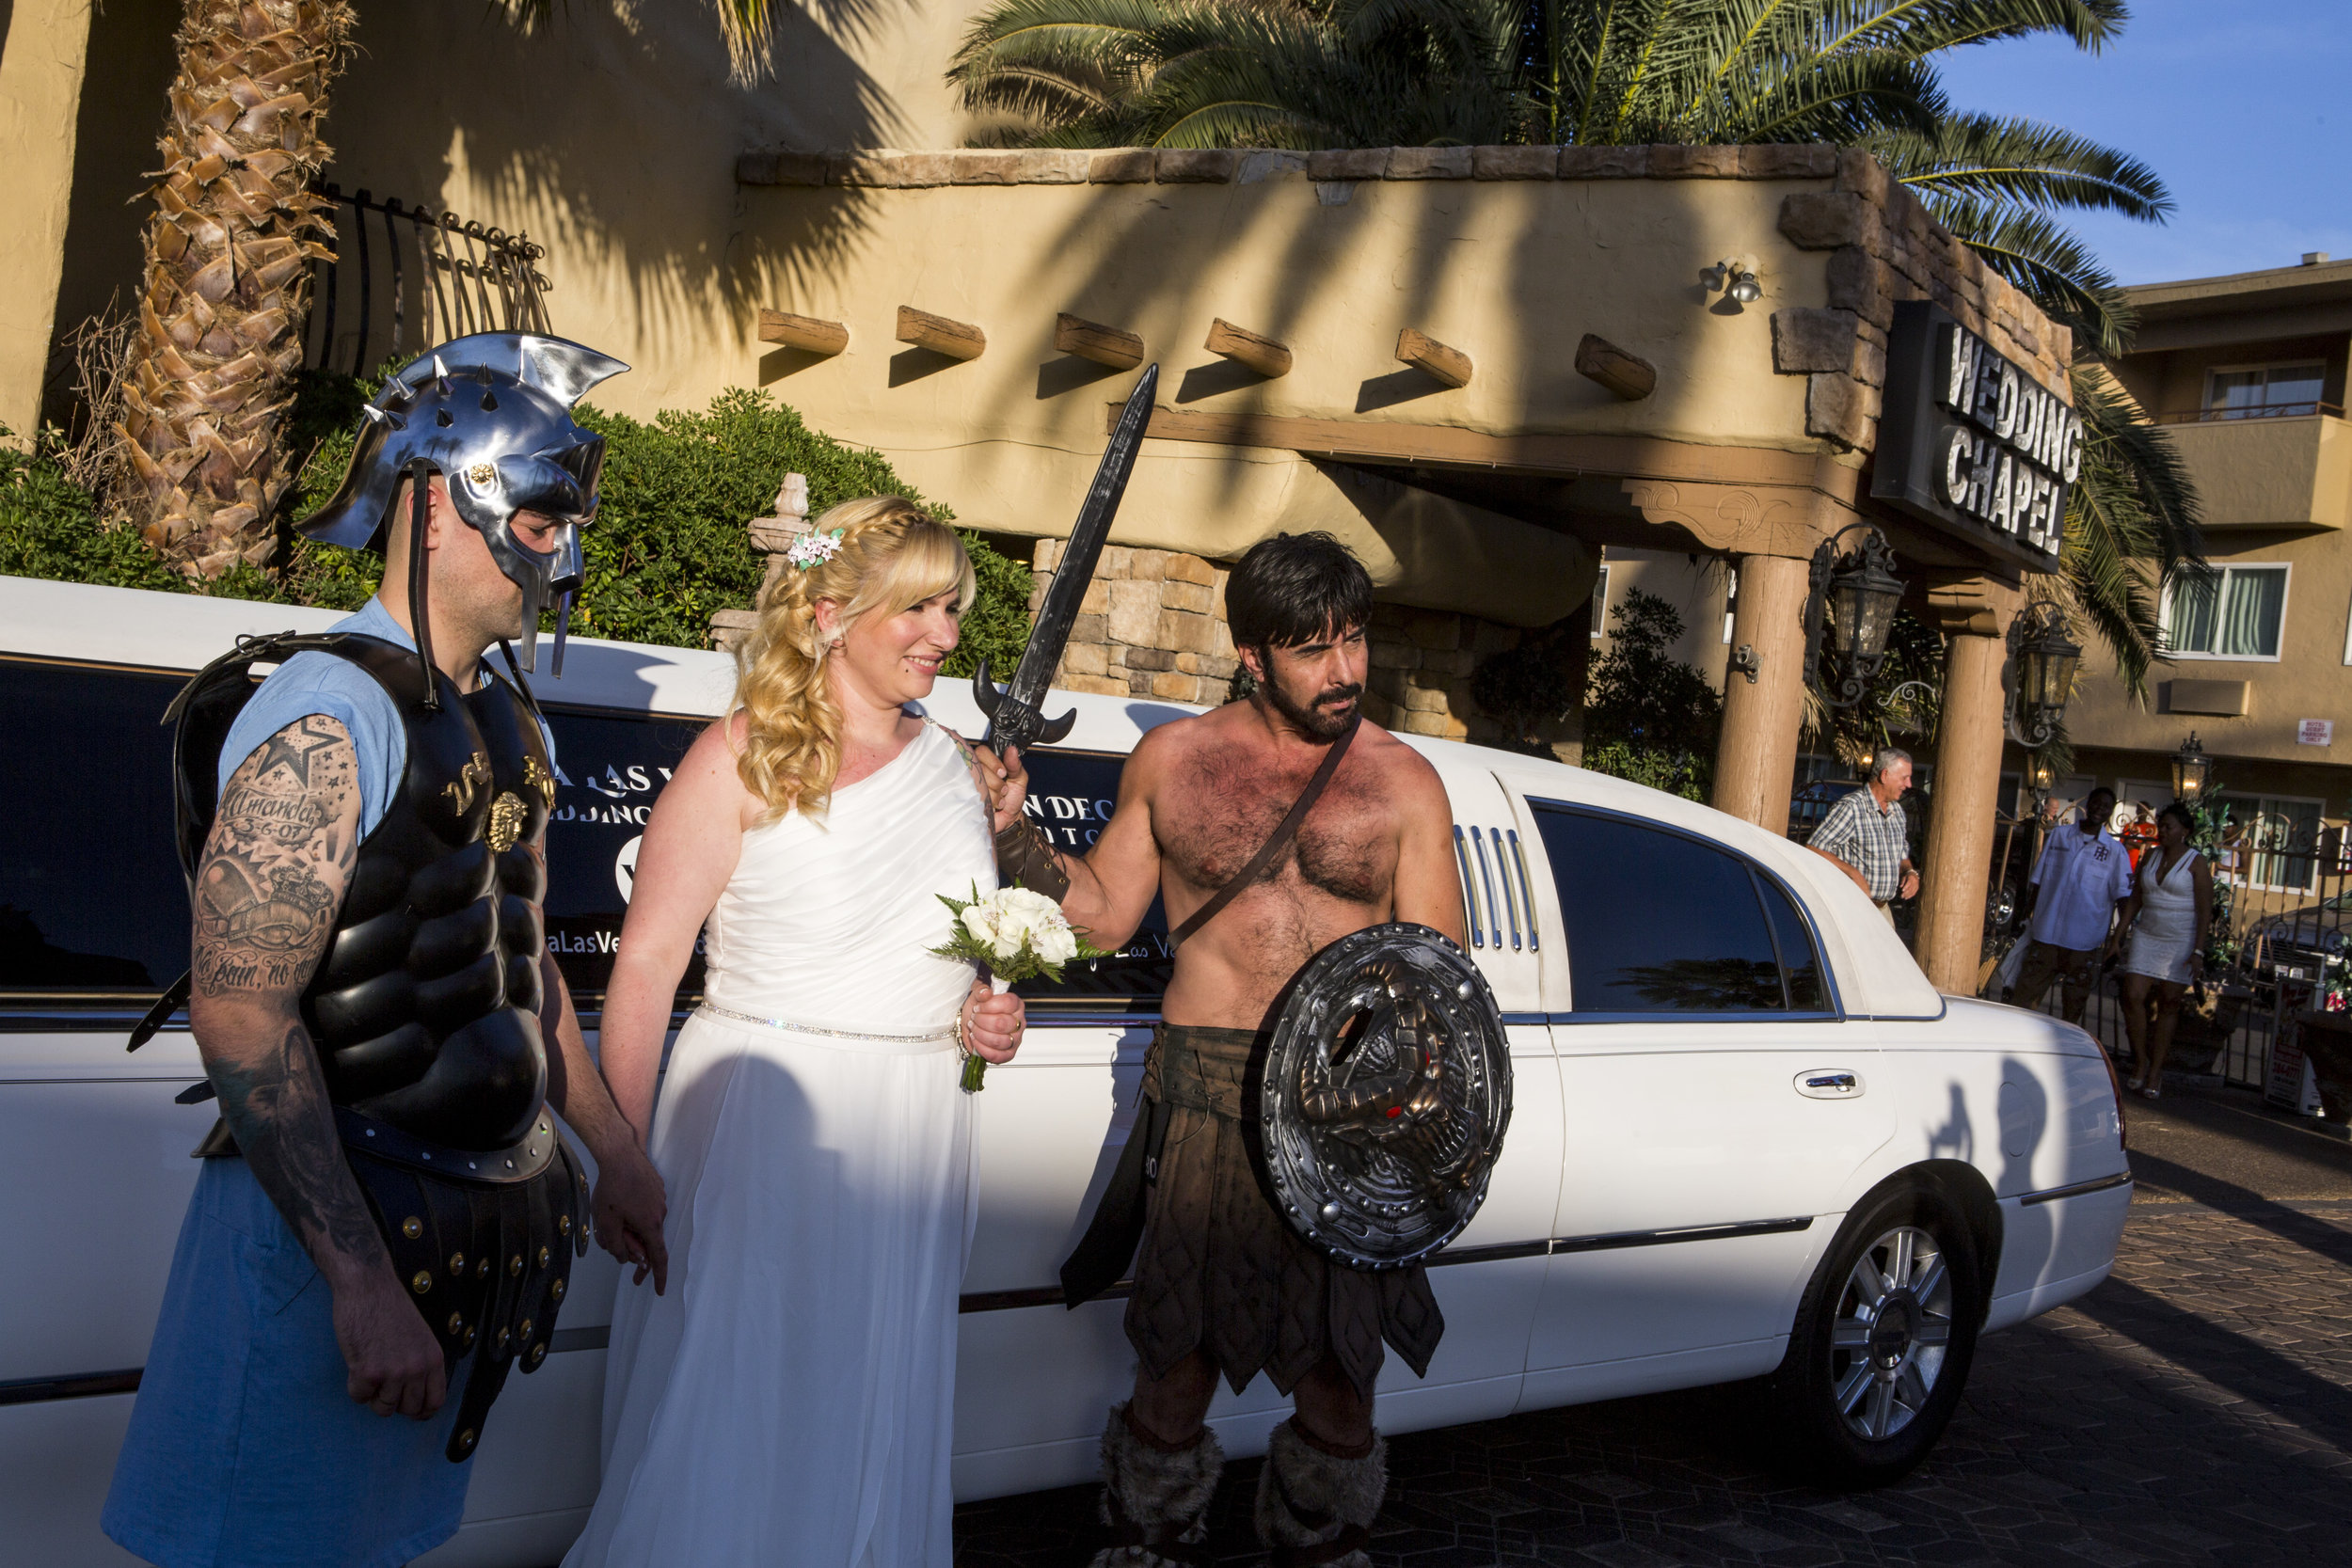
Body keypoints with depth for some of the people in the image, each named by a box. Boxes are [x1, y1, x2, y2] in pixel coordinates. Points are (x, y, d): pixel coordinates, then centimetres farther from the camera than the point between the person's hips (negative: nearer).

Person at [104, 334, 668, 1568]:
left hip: (480, 1216, 8)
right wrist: (362, 1281, -26)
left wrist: (612, 1153, 23)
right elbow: (240, 1018, -23)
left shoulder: (510, 724, 11)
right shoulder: (332, 717, -17)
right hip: (336, 1217, -8)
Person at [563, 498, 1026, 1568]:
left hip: (914, 1132, 6)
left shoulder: (949, 764, 12)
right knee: (728, 1413, 0)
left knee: (872, 1421, 13)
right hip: (761, 1119, -5)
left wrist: (989, 1014, 5)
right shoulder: (742, 757, -6)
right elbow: (647, 962, -10)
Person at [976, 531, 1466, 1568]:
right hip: (1207, 1099, 0)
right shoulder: (1171, 762, 6)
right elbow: (1102, 914, 12)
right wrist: (1012, 829, -2)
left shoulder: (1401, 782, 5)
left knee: (1336, 1375, 10)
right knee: (1178, 1359, 5)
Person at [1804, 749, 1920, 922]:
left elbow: (1903, 857, 28)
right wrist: (1852, 871, -24)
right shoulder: (1850, 807, -10)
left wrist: (1910, 873, 5)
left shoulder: (1898, 812, 16)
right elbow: (1813, 849, -17)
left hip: (1883, 908, 7)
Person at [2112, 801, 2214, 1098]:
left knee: (2168, 1004, 2)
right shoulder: (2151, 856, 9)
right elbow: (2135, 898, 15)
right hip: (2146, 937, 4)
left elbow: (2205, 911, -8)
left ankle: (2155, 1072, 8)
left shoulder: (2196, 863, -5)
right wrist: (2119, 934, 9)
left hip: (2180, 942, -4)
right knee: (2132, 997, -7)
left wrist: (2198, 951, -15)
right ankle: (2141, 1061, 9)